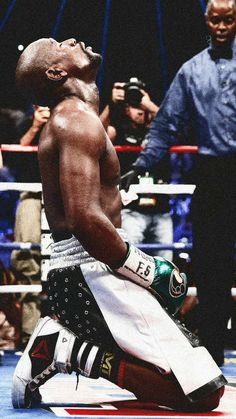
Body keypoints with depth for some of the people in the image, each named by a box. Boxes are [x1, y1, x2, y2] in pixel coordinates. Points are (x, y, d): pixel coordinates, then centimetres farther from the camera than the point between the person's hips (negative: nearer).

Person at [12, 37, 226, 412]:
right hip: (91, 272, -10)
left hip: (69, 271, 10)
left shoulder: (65, 120, 20)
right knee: (204, 391, -15)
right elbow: (85, 220, -24)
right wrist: (147, 270, -13)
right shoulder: (79, 121, -12)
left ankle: (58, 337, 7)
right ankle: (77, 353, -12)